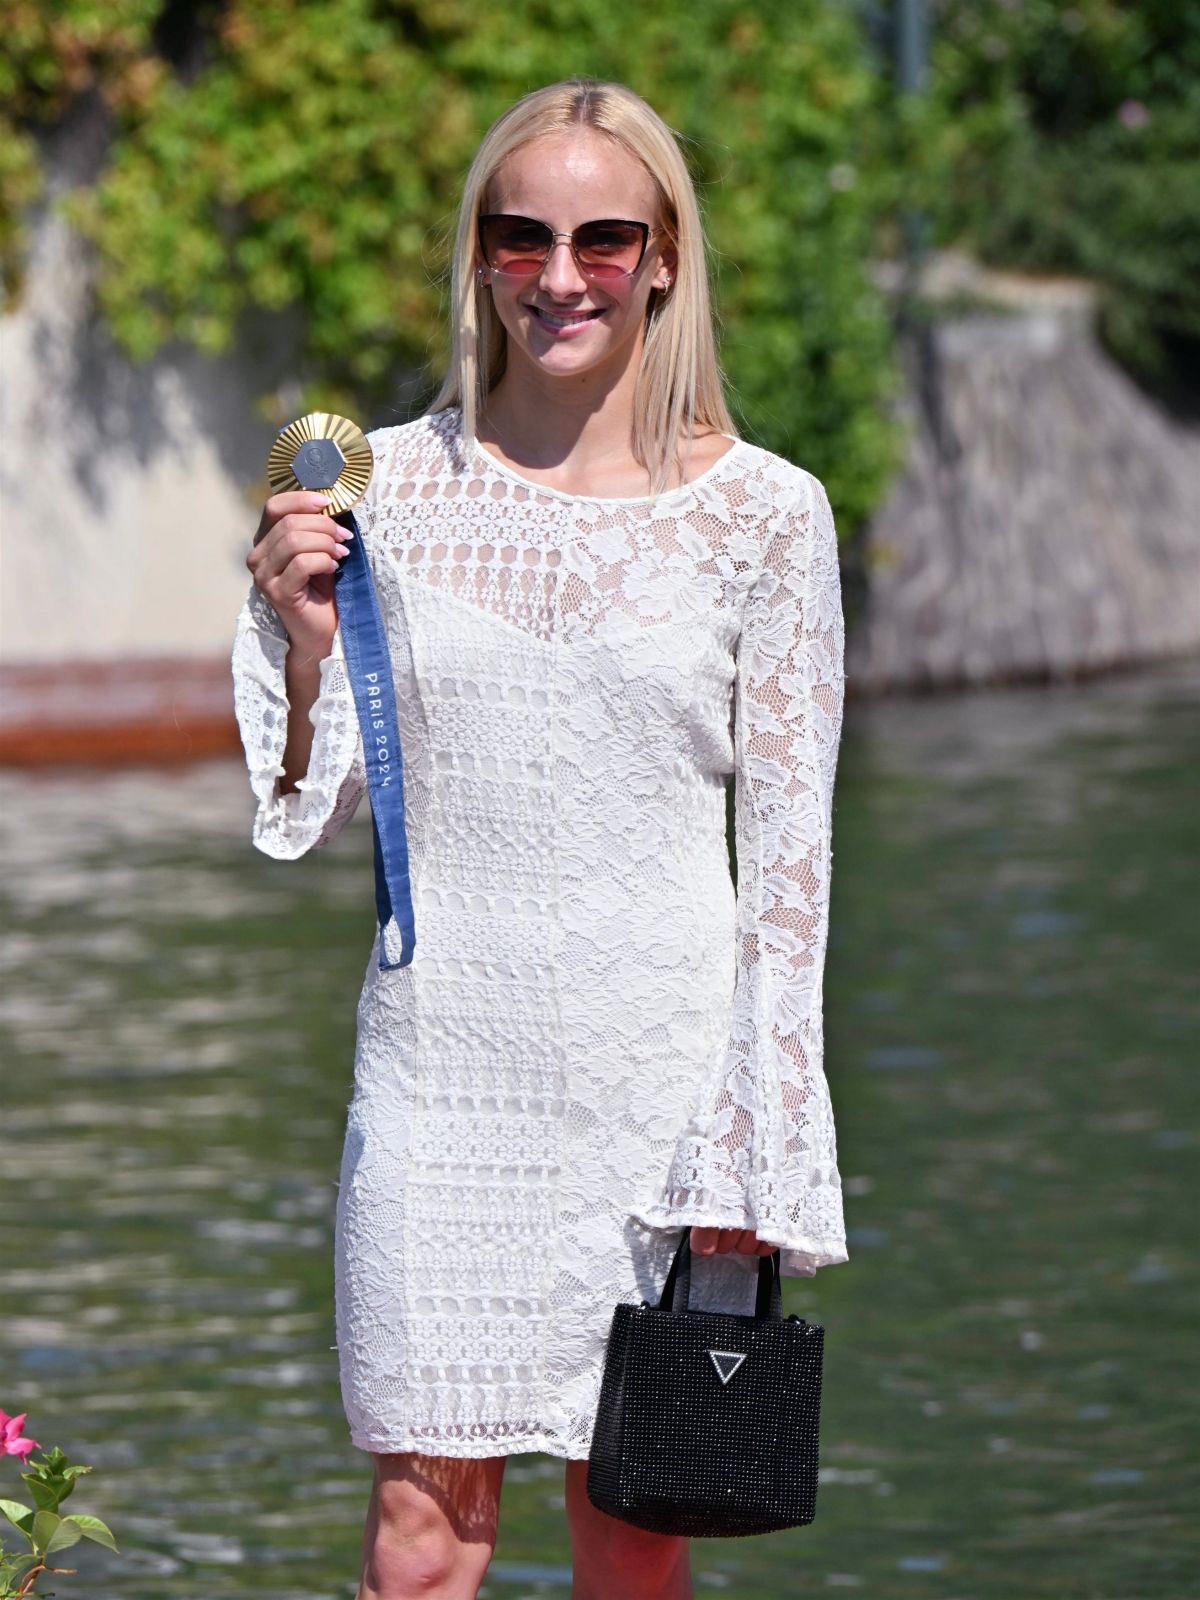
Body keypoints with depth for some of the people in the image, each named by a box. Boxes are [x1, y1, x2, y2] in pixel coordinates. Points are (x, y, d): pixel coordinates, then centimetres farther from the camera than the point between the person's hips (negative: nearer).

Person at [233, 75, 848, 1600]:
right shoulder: (389, 487, 3)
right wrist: (304, 636, -9)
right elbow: (311, 816, 9)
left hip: (660, 1075, -1)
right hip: (442, 1068, 1)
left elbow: (789, 856, 1)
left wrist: (756, 1148, -4)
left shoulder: (761, 516, -1)